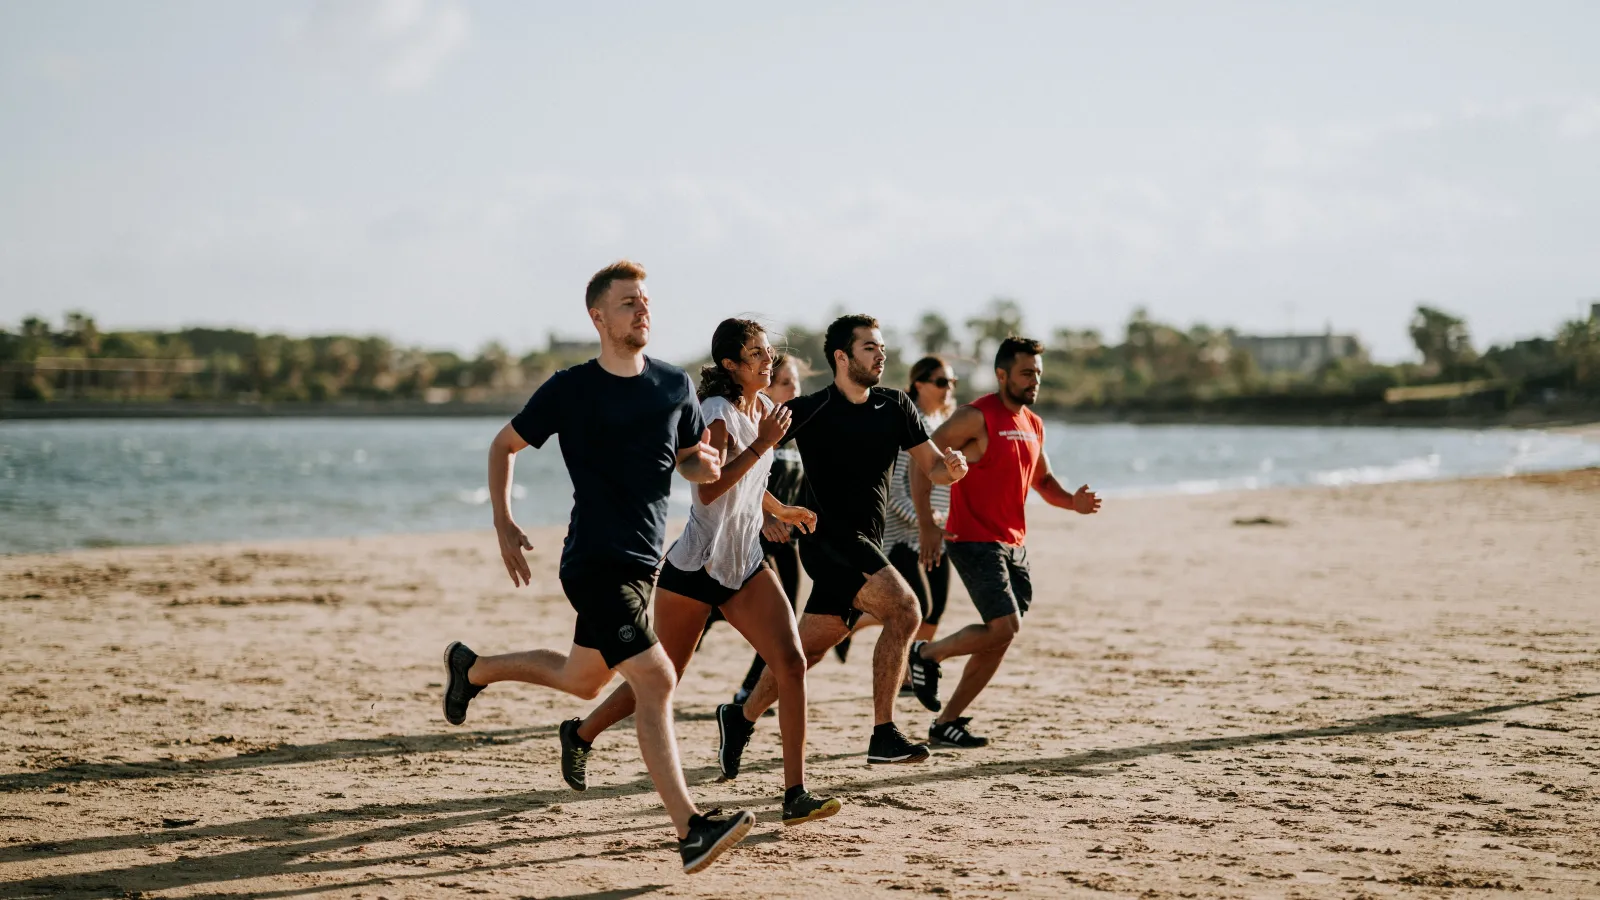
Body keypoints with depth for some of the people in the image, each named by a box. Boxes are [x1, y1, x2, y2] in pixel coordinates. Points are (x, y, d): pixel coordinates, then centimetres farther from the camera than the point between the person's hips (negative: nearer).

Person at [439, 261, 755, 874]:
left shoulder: (675, 386, 6)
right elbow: (504, 445, 6)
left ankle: (472, 668, 46)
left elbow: (691, 462, 17)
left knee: (581, 680, 22)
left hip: (643, 561, 7)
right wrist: (504, 526, -2)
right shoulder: (571, 389, -7)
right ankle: (690, 830, -21)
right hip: (596, 563, -7)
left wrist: (706, 465, -7)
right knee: (655, 680, -19)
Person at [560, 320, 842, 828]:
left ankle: (795, 794, -12)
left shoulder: (764, 408, 11)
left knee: (791, 663, -12)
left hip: (745, 566, 7)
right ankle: (581, 734, 34)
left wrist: (780, 511, 21)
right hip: (694, 567, -7)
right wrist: (762, 444, -27)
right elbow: (710, 489, -27)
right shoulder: (717, 413, -14)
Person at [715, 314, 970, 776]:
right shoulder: (810, 411, -8)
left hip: (866, 546, 6)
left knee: (807, 647, 10)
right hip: (829, 540, -6)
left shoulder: (895, 407, 7)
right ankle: (883, 734, -20)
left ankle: (740, 719, 28)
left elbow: (931, 468, 9)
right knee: (903, 608, -23)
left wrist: (952, 466, -12)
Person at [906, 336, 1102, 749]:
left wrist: (1072, 501, 5)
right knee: (1005, 626, -19)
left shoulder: (1034, 425, 13)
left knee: (1000, 639, 6)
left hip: (1013, 545, 8)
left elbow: (1042, 479, 26)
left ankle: (946, 723, 16)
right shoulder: (977, 417, -11)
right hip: (974, 541, -8)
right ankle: (927, 654, 5)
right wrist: (926, 525, -21)